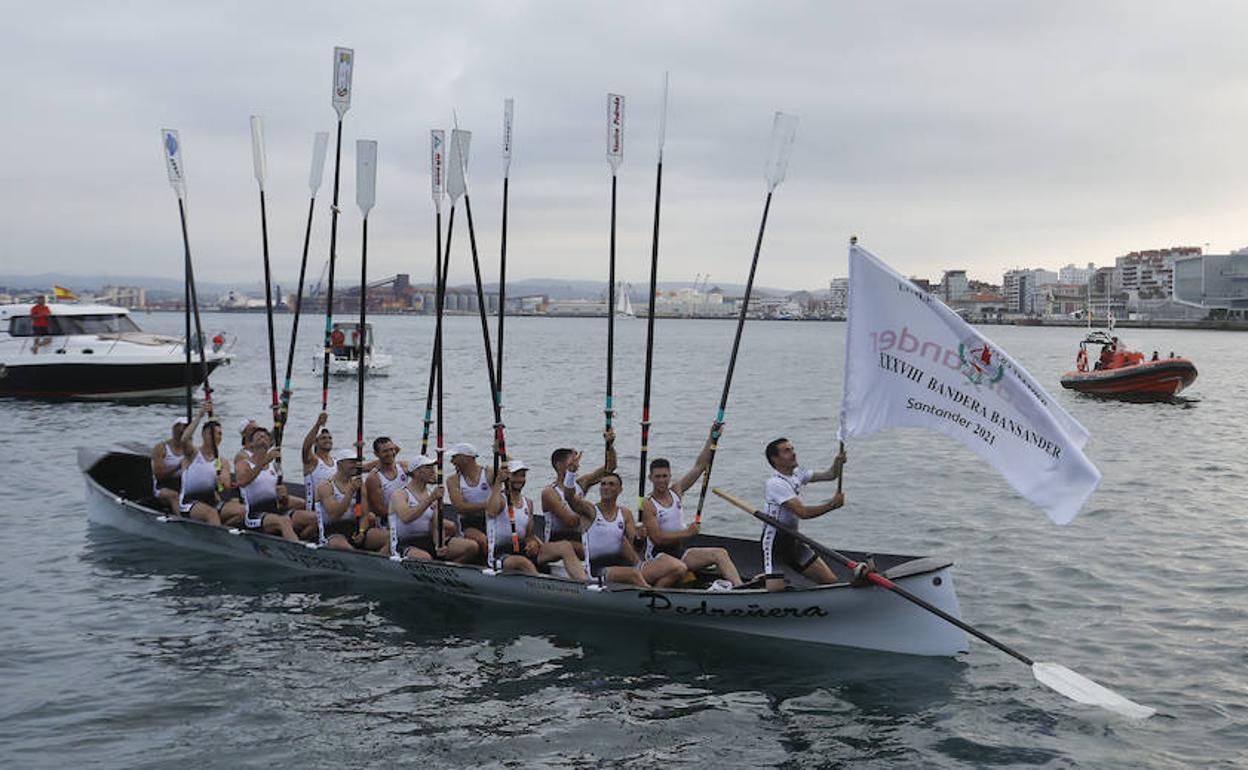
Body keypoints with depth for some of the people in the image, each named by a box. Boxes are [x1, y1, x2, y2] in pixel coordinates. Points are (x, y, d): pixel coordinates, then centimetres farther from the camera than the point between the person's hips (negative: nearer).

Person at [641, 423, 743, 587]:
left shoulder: (675, 491, 6)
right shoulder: (648, 505, -12)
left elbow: (699, 466, 5)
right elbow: (657, 537, -20)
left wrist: (711, 438, -1)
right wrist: (687, 533, -17)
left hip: (680, 551, 6)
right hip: (657, 554, -6)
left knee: (720, 554, -13)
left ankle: (739, 586, -27)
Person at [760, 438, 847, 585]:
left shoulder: (796, 473, 9)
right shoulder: (775, 483, -19)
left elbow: (829, 475, 13)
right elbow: (803, 512, -25)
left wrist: (838, 462, -8)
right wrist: (832, 504, -16)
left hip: (793, 539, 8)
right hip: (774, 540, -8)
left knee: (831, 581, 2)